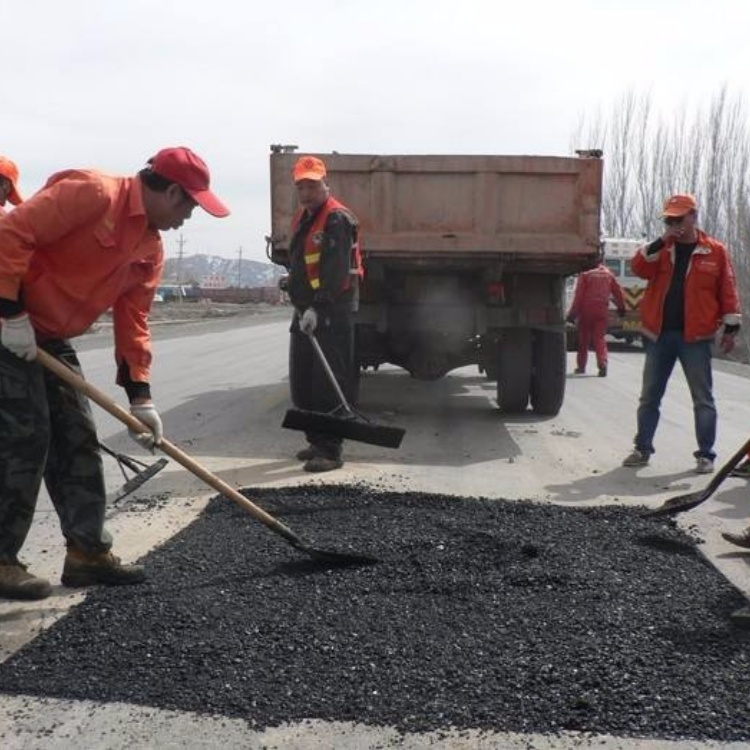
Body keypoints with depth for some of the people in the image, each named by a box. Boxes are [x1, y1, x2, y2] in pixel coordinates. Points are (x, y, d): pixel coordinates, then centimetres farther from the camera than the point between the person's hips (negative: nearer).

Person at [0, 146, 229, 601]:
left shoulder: (152, 248, 7)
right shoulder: (92, 193, -19)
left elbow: (133, 320, 8)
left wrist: (141, 397, 4)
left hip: (50, 338, 9)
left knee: (77, 439, 7)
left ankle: (88, 550, 16)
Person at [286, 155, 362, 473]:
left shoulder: (337, 219, -12)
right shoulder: (302, 219, 19)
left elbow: (336, 271, -22)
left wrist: (317, 309, -27)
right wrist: (300, 304, 19)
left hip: (332, 315, -10)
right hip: (305, 312, 10)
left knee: (329, 383, -9)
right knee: (301, 381, 12)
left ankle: (331, 450, -5)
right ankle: (317, 440, 23)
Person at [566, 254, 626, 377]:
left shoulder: (585, 274, -5)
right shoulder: (608, 274, 7)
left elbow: (579, 295, -9)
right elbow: (618, 291, 10)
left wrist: (573, 313, -7)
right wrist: (621, 307, 24)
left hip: (586, 310, -2)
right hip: (602, 311, 2)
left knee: (583, 339, 11)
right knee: (600, 338, 3)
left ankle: (581, 366, 19)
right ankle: (602, 364, -17)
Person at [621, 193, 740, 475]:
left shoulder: (715, 251, 1)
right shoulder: (661, 249, 9)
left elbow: (728, 291, 2)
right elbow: (639, 268, -8)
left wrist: (730, 327, -2)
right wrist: (661, 242, -16)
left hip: (695, 337, -3)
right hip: (658, 335, 3)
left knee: (703, 399, 3)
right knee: (649, 396, 9)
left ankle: (705, 454, 12)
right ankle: (642, 449, 19)